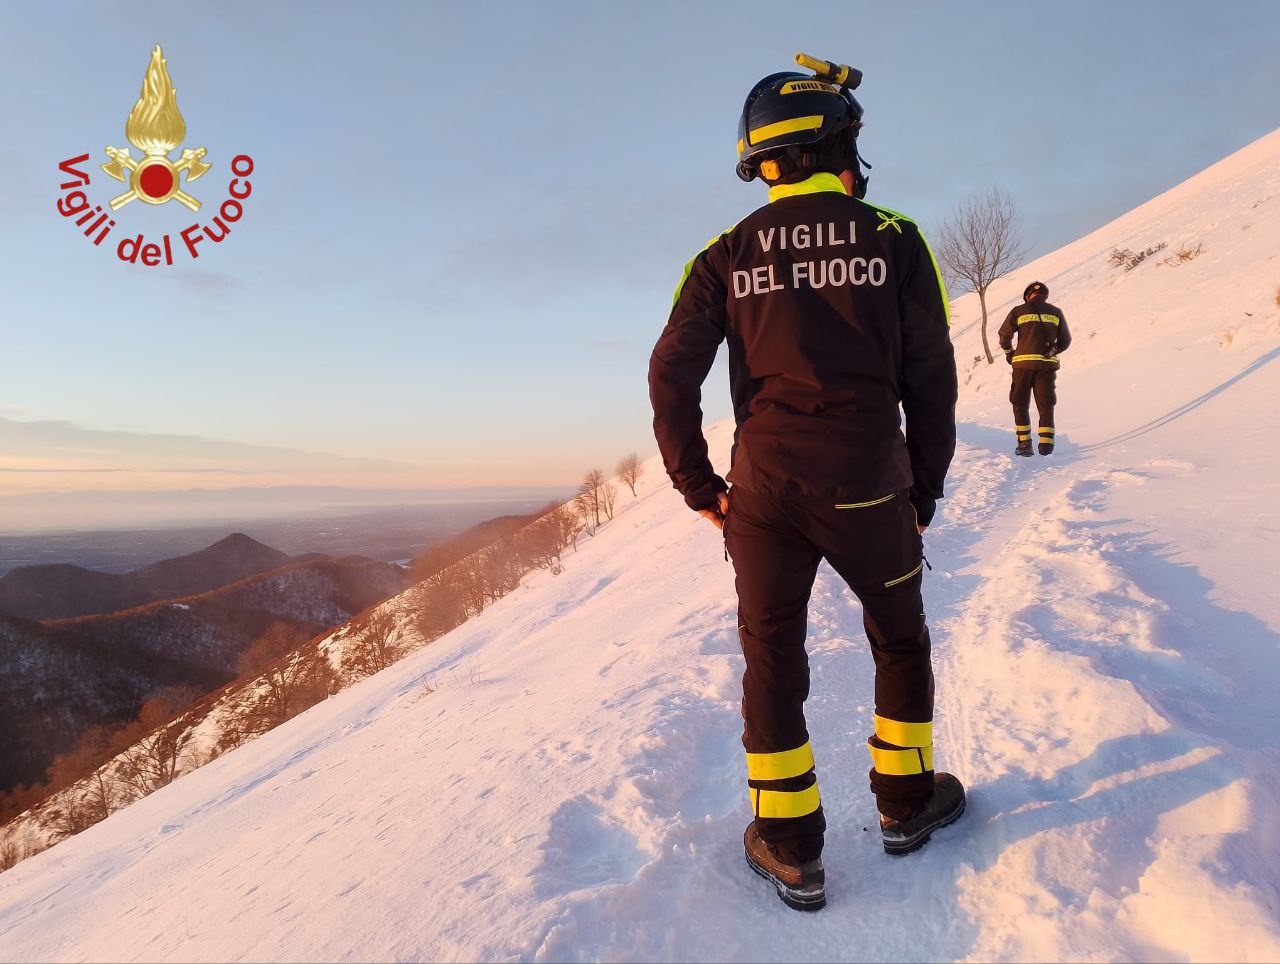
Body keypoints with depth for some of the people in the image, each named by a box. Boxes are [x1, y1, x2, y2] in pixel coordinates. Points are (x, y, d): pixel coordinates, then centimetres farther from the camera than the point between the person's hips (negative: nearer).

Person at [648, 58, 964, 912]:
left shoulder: (727, 256, 3)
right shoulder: (895, 241, 0)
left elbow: (671, 376, -2)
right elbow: (932, 382, 0)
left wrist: (700, 487, 6)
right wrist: (924, 494, 10)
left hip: (764, 494, 1)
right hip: (869, 490, -1)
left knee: (772, 661, 14)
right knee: (900, 643, 22)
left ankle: (791, 849, 22)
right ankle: (906, 800, 36)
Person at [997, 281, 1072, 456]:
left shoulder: (1019, 311, 4)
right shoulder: (1056, 312, 10)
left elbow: (1004, 335, 4)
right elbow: (1065, 341, 11)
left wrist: (1009, 353, 19)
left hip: (1023, 363, -1)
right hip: (1048, 364, 2)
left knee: (1020, 404, 8)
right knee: (1046, 404, 8)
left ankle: (1024, 444, 3)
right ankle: (1046, 443, 0)